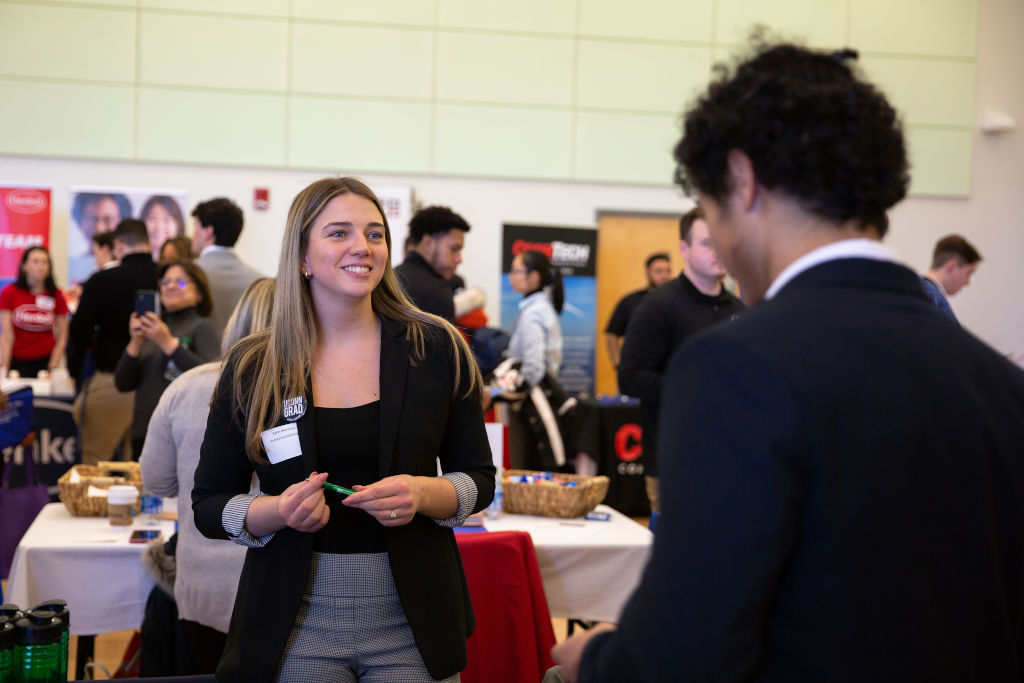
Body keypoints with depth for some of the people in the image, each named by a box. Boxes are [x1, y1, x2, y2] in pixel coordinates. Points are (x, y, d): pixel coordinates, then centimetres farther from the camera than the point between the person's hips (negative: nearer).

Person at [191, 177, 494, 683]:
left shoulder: (436, 349, 0)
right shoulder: (251, 368, -1)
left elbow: (478, 479, 4)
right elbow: (208, 503, 3)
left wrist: (425, 494, -17)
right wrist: (277, 511, -17)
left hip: (412, 622, 0)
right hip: (296, 625, 0)